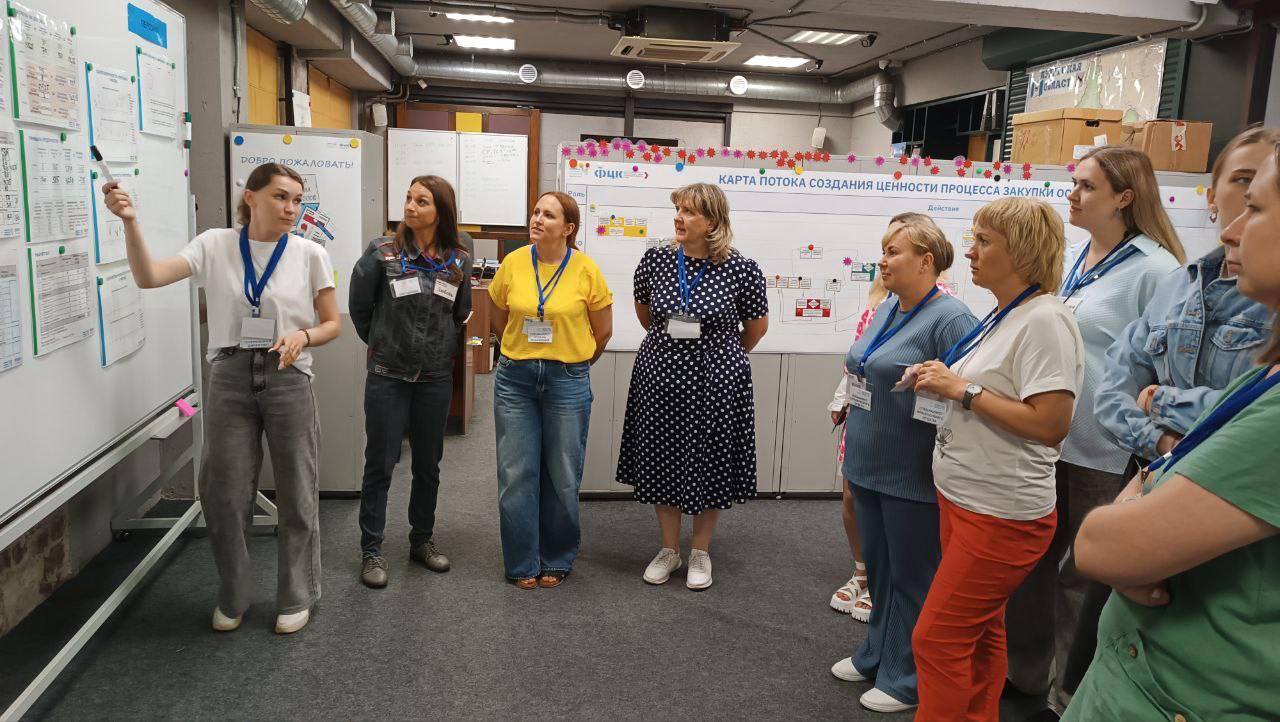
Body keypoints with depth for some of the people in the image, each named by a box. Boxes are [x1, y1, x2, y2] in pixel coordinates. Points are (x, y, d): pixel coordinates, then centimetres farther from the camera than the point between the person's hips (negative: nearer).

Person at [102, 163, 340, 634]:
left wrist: (303, 336, -18)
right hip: (229, 377, 1)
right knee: (224, 494, 9)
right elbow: (148, 277, -12)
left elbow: (332, 324, 2)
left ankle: (295, 597, 26)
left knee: (295, 494, 7)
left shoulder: (309, 254, -3)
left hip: (288, 378, -1)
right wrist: (130, 222, -25)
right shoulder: (215, 245, -1)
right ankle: (232, 597, 30)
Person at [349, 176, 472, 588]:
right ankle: (371, 550, 14)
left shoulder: (458, 262, 1)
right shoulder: (382, 253, -7)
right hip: (388, 376, -3)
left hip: (436, 377, 3)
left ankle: (422, 540, 29)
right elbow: (359, 306, 4)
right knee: (380, 464, 3)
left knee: (428, 465, 13)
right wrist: (381, 344, 11)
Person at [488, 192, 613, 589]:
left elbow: (602, 331, 4)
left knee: (562, 476, 8)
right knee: (516, 473, 4)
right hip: (515, 379, 2)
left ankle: (557, 561, 26)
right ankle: (522, 563, 19)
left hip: (567, 381, -1)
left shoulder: (586, 269, -8)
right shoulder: (513, 263, -3)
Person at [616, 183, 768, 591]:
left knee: (710, 467, 9)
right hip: (661, 378, 3)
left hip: (715, 382, -3)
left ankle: (700, 553, 28)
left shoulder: (741, 269, -11)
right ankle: (669, 549, 29)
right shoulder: (655, 260, -3)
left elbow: (757, 327, 4)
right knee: (662, 464, 11)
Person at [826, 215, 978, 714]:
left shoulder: (950, 318, -18)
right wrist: (853, 455, 22)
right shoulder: (886, 311, 9)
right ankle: (877, 653, 38)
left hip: (912, 477, -8)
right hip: (868, 467, 8)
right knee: (879, 568, 21)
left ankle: (905, 677, 24)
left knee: (911, 577, 8)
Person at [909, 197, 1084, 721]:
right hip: (963, 498, 9)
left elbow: (1050, 424, -25)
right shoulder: (1002, 317, 10)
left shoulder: (1044, 320, -18)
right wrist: (941, 382, 4)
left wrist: (963, 389, -20)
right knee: (978, 633, 19)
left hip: (1001, 514, -9)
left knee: (937, 637, -2)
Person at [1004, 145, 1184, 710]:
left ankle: (1071, 690, 27)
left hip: (1103, 452, -7)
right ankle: (1024, 670, 35)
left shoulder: (1155, 271, -13)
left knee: (1085, 574, 8)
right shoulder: (1068, 259, 8)